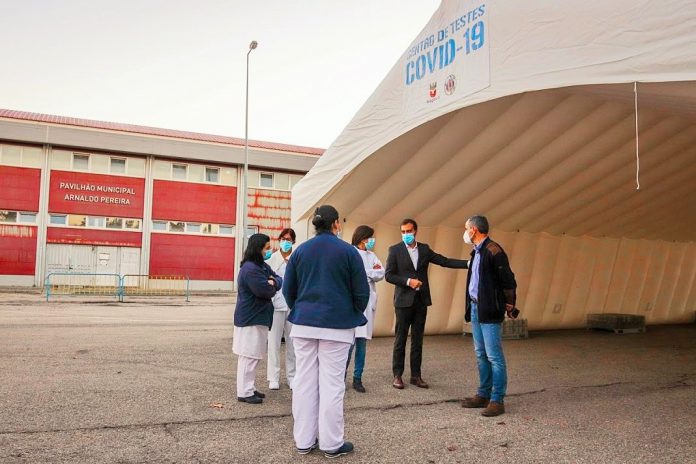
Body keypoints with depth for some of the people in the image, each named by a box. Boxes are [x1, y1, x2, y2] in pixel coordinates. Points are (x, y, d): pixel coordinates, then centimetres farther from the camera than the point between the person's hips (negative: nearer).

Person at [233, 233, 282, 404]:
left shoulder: (262, 266, 14)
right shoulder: (250, 269, -19)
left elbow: (279, 280, 10)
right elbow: (267, 291, -22)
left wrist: (273, 281, -11)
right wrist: (272, 285, -1)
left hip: (258, 318, 10)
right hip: (250, 320, -10)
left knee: (253, 355, 16)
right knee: (249, 356, -4)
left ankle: (249, 388, 25)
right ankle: (244, 392, 3)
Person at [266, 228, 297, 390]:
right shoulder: (272, 258, 4)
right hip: (276, 304, 0)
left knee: (292, 342, 7)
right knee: (274, 341, 4)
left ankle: (292, 376, 16)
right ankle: (273, 377, 12)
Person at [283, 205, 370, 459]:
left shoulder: (300, 251, 5)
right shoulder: (348, 251, -5)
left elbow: (288, 289, 9)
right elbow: (361, 291, -3)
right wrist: (353, 316, 14)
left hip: (303, 324, 4)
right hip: (337, 326, -3)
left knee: (304, 381, 8)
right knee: (331, 383, 2)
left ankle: (304, 440, 16)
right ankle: (331, 443, 10)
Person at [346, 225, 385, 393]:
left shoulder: (371, 255, 16)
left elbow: (381, 274, 4)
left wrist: (364, 273, -6)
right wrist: (371, 273, -5)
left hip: (367, 302, 5)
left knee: (362, 341, 6)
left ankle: (357, 378, 12)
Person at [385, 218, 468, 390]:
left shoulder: (424, 249, 9)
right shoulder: (395, 250, -2)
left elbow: (445, 261, 5)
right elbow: (388, 275, -6)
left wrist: (469, 263, -4)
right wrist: (408, 281, -17)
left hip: (421, 300, 4)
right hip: (404, 300, -4)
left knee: (418, 340, 9)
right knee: (400, 339, 2)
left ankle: (416, 375, 16)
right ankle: (397, 375, 11)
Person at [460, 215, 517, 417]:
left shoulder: (493, 250, -14)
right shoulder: (477, 251, 14)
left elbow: (508, 280, -14)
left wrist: (509, 306, -7)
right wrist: (471, 306, 13)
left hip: (490, 311, -10)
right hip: (475, 308, 10)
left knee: (494, 356, -4)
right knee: (481, 355, 15)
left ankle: (497, 401, 3)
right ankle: (483, 395, 24)